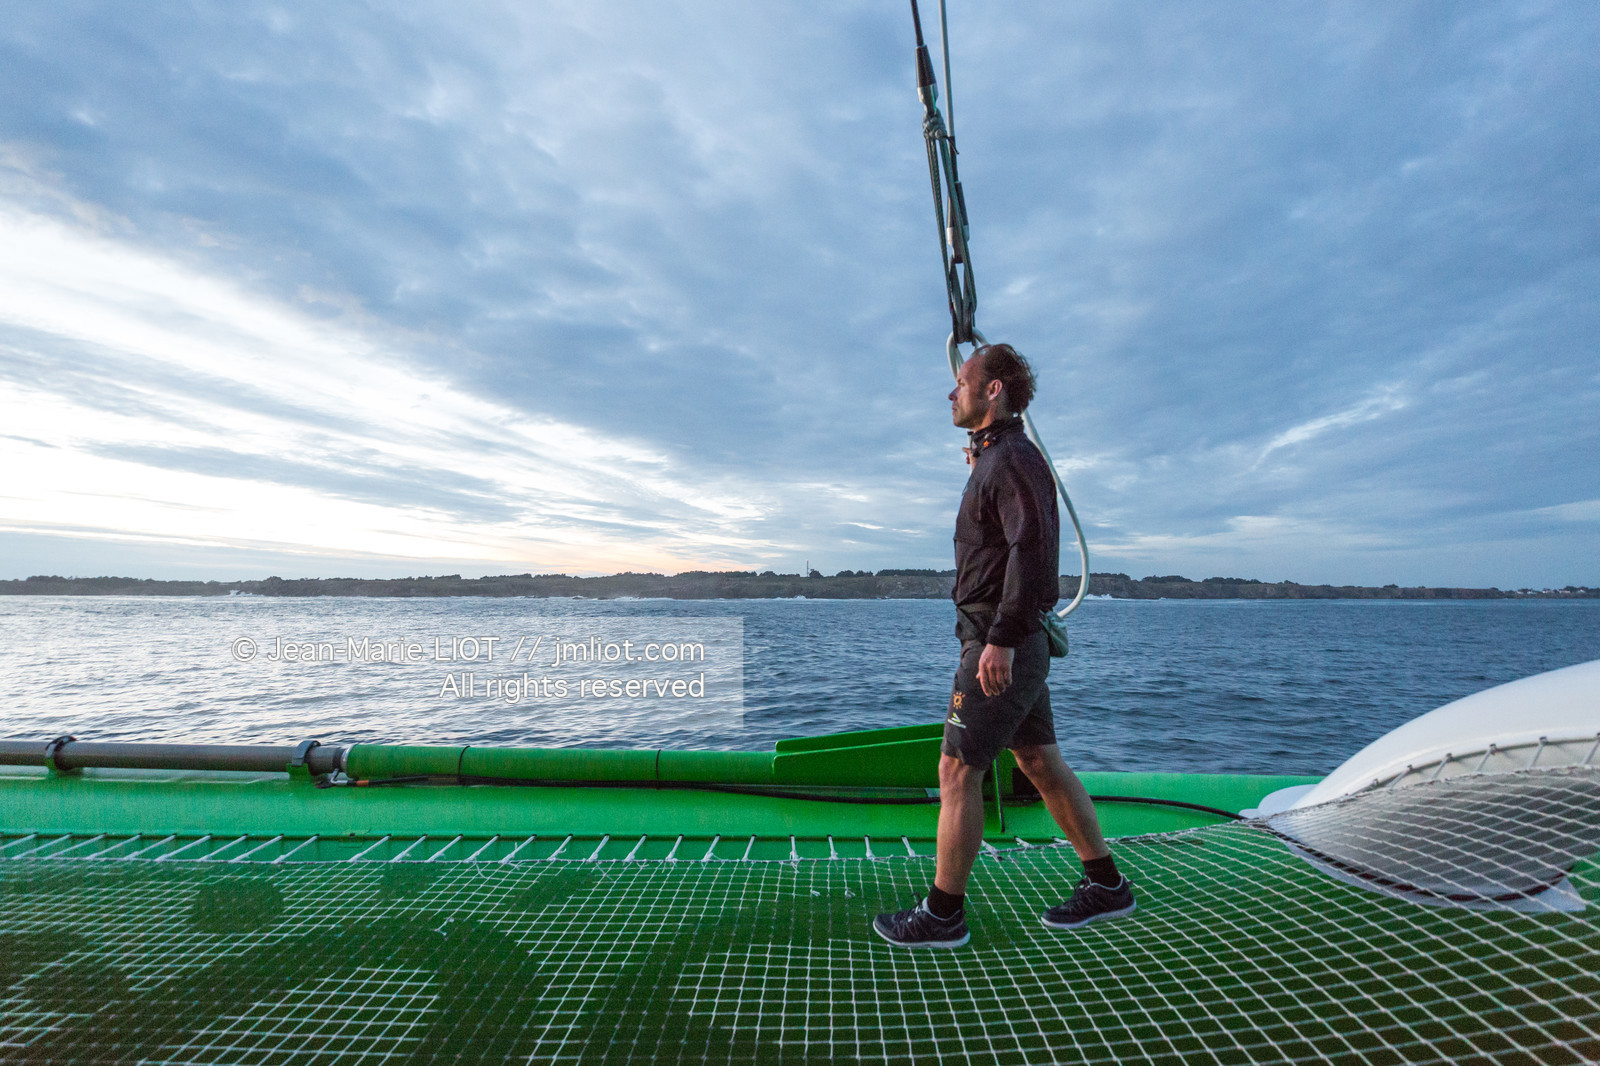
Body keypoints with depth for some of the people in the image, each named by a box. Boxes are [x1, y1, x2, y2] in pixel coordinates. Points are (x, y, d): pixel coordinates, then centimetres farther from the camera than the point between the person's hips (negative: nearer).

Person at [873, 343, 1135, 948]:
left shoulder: (1013, 459, -13)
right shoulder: (995, 459, 19)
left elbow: (1033, 548, -26)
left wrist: (1001, 640, -28)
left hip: (1000, 647, -10)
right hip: (1010, 646, 10)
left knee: (957, 770, -3)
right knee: (1041, 764, 16)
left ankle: (942, 914, 9)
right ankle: (1106, 885, 28)